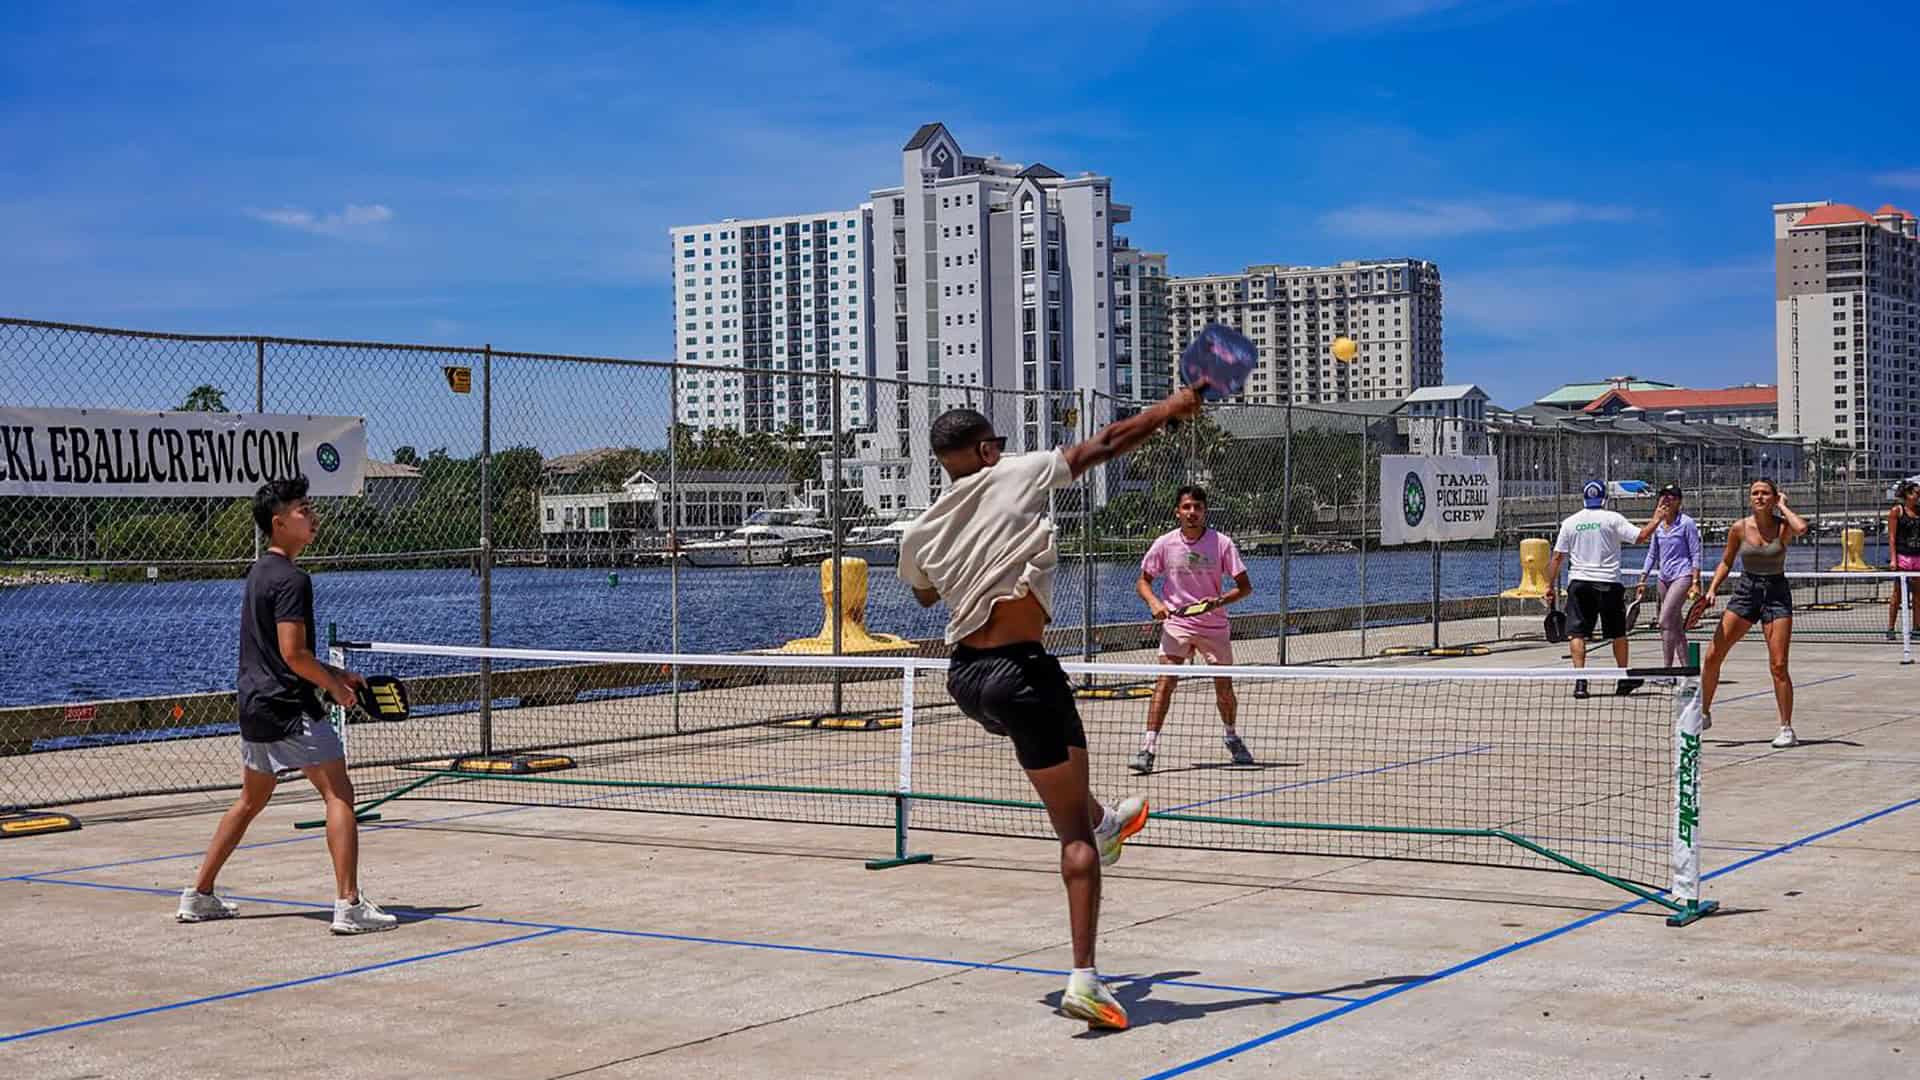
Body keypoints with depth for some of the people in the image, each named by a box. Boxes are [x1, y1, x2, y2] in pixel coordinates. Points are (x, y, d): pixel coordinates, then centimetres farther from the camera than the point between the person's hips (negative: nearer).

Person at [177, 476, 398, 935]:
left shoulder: (259, 571, 15)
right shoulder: (290, 579, -16)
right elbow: (293, 653, -22)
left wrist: (333, 673, 18)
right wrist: (335, 686, -7)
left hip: (255, 707, 10)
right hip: (289, 708, -10)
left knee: (250, 802, 21)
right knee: (339, 795, -9)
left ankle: (198, 896, 27)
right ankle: (349, 905, -15)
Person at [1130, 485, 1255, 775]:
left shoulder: (1222, 543, -9)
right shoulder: (1165, 544, -6)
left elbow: (1245, 586, -6)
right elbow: (1143, 581, 4)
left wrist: (1220, 600, -24)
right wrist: (1153, 602, -17)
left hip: (1215, 625, 1)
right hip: (1176, 623, -1)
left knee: (1224, 686, 9)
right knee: (1165, 681, -16)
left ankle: (1233, 739, 35)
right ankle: (1148, 748, -18)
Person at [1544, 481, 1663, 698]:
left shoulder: (1570, 523, 5)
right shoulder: (1612, 519, -2)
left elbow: (1557, 557, 5)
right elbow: (1641, 536, -7)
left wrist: (1551, 586, 11)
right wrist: (1656, 520, 10)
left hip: (1578, 582, 1)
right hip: (1608, 583, -1)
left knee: (1577, 632, 0)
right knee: (1618, 633, 13)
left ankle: (1580, 680, -14)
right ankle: (1624, 679, 22)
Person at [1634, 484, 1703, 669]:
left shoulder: (1686, 523, -5)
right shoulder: (1658, 525, 12)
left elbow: (1695, 554, -6)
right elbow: (1652, 555, 19)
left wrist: (1695, 582, -13)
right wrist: (1642, 581, 14)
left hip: (1682, 576, -7)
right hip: (1663, 577, 7)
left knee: (1665, 621, -17)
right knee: (1677, 627, 10)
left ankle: (1668, 668, -16)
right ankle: (1684, 668, 15)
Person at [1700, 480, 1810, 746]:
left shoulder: (1782, 526, -7)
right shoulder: (1740, 528, 0)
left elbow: (1801, 528, -32)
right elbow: (1726, 562, 12)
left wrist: (1782, 505, -16)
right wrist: (1713, 589, -1)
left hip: (1777, 593, -3)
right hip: (1746, 591, 3)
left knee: (1778, 666, -9)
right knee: (1712, 657, -1)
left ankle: (1787, 729, 1)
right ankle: (1704, 713, 18)